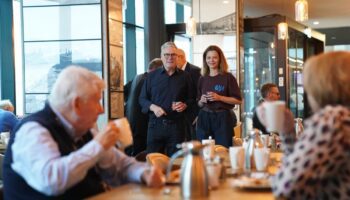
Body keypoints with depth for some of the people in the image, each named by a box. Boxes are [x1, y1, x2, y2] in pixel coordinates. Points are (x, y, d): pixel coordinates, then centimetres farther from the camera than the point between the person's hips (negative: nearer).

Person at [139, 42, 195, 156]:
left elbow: (191, 99, 14)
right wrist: (153, 107, -10)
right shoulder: (152, 76, 8)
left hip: (177, 124, 0)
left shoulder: (184, 77, 9)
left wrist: (185, 105, -8)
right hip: (156, 124, 0)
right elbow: (142, 99, 9)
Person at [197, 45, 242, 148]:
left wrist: (219, 98, -14)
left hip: (222, 118, -3)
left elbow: (238, 100, -4)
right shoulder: (202, 79, 11)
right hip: (204, 118, 3)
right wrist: (201, 101, -3)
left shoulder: (228, 77, 0)